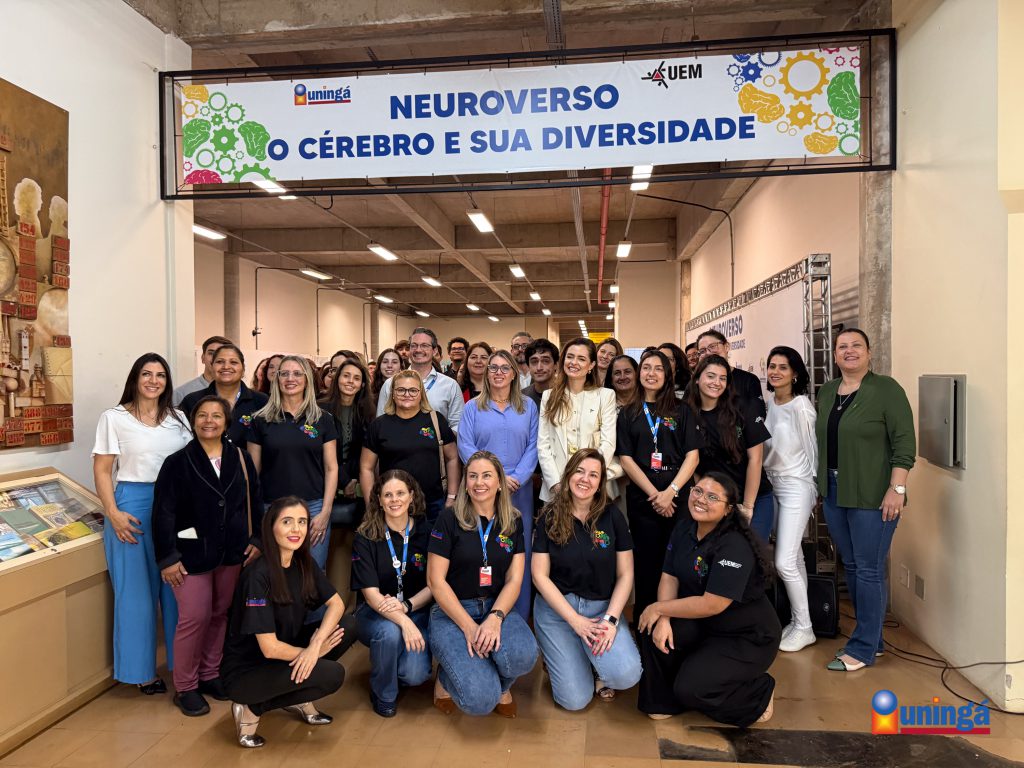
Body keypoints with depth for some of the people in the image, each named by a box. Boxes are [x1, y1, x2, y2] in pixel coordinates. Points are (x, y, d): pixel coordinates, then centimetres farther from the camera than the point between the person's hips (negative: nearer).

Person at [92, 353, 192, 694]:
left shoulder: (178, 419, 10)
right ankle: (141, 670, 17)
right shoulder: (114, 418, 0)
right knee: (136, 590, 4)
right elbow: (102, 470, -2)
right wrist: (113, 514, -11)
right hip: (133, 506, -3)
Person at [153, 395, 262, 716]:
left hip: (232, 553, 4)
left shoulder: (240, 459, 3)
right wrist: (167, 558, -12)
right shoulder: (177, 462, -7)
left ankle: (210, 674, 30)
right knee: (194, 618, -4)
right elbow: (163, 513, -9)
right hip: (192, 554, -4)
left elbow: (253, 502, 9)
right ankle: (185, 687, 14)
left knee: (221, 615, 12)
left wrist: (256, 540, 3)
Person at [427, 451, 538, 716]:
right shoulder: (450, 519, -5)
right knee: (480, 700, -24)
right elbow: (436, 581, -8)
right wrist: (469, 627, -17)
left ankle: (501, 684, 5)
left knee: (523, 655, -32)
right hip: (452, 612, -3)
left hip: (497, 608, 3)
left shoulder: (513, 522, 5)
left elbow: (514, 580, 1)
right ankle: (446, 678, 12)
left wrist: (495, 618, -19)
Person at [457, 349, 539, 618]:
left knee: (520, 552, 3)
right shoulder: (473, 407, 6)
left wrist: (517, 478, -12)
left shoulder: (528, 406, 9)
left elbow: (533, 447, 3)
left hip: (519, 492, 1)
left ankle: (519, 616, 15)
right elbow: (465, 446, -3)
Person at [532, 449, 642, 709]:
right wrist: (574, 620, -13)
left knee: (626, 675, -24)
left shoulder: (612, 516, -3)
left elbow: (625, 574, -1)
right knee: (575, 700, -7)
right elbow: (540, 575, -6)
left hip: (602, 607, 1)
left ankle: (599, 666, 11)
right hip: (556, 608, -1)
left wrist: (611, 619, -14)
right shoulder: (550, 518, -5)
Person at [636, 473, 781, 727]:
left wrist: (659, 608, -21)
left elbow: (711, 604, -29)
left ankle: (760, 694, 9)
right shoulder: (683, 530, -3)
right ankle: (664, 702, 5)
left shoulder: (735, 547, -27)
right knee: (654, 630, -19)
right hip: (704, 626, 6)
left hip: (748, 637, -6)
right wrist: (663, 619, -22)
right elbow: (669, 577, -4)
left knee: (691, 689, -19)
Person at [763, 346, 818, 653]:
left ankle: (804, 628, 11)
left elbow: (812, 449, -8)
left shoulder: (801, 406, -15)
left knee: (784, 562, -7)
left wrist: (814, 489, -1)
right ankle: (797, 620, 26)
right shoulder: (768, 403, 4)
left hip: (796, 486, -6)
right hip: (772, 483, 6)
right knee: (794, 557, 15)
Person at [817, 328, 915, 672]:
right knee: (851, 566, 13)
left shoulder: (886, 389, -8)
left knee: (869, 570, -1)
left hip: (872, 496, -7)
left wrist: (896, 489, -17)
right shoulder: (826, 392, 11)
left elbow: (904, 442, -12)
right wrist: (823, 484, 15)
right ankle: (872, 639, 26)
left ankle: (862, 649, 9)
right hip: (834, 493, 7)